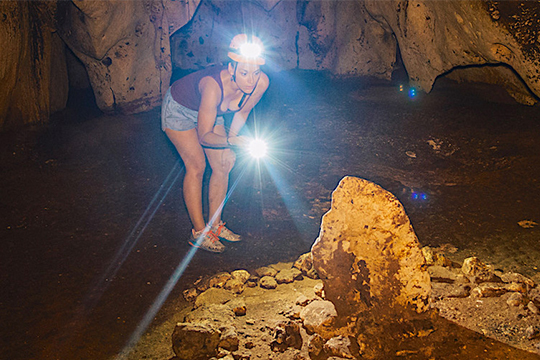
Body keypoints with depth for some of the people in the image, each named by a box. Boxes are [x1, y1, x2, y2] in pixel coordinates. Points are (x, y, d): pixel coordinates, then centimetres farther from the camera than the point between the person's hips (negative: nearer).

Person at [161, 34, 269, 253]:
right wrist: (229, 141, -51)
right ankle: (198, 232, 0)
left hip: (210, 111, 6)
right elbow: (204, 135, -34)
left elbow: (242, 112, -6)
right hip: (179, 109, -6)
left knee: (222, 166, 0)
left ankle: (214, 224, 16)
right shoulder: (214, 87, -43)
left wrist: (228, 147, -3)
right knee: (196, 166, -12)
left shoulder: (261, 82, -27)